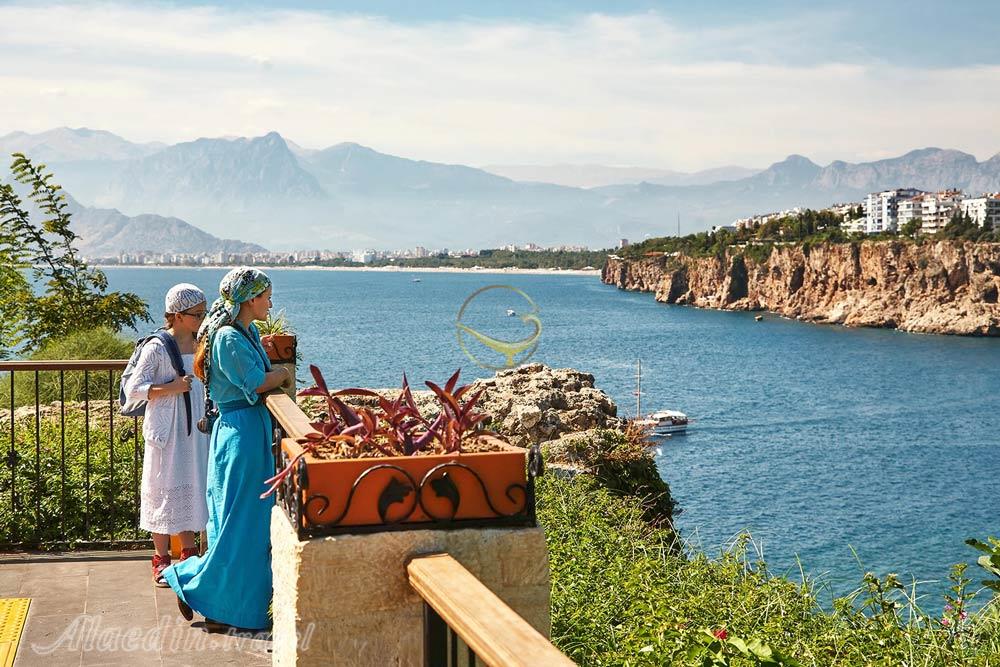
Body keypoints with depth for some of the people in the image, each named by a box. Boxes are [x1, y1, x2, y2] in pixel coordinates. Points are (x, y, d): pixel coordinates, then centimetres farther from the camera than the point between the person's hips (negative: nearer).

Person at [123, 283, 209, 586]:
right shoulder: (157, 348, -12)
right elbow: (133, 389, -14)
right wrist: (170, 388, -23)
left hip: (196, 429, 6)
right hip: (166, 431, -6)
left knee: (193, 487, 12)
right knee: (165, 490, 1)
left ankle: (188, 553, 26)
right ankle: (161, 560, 12)